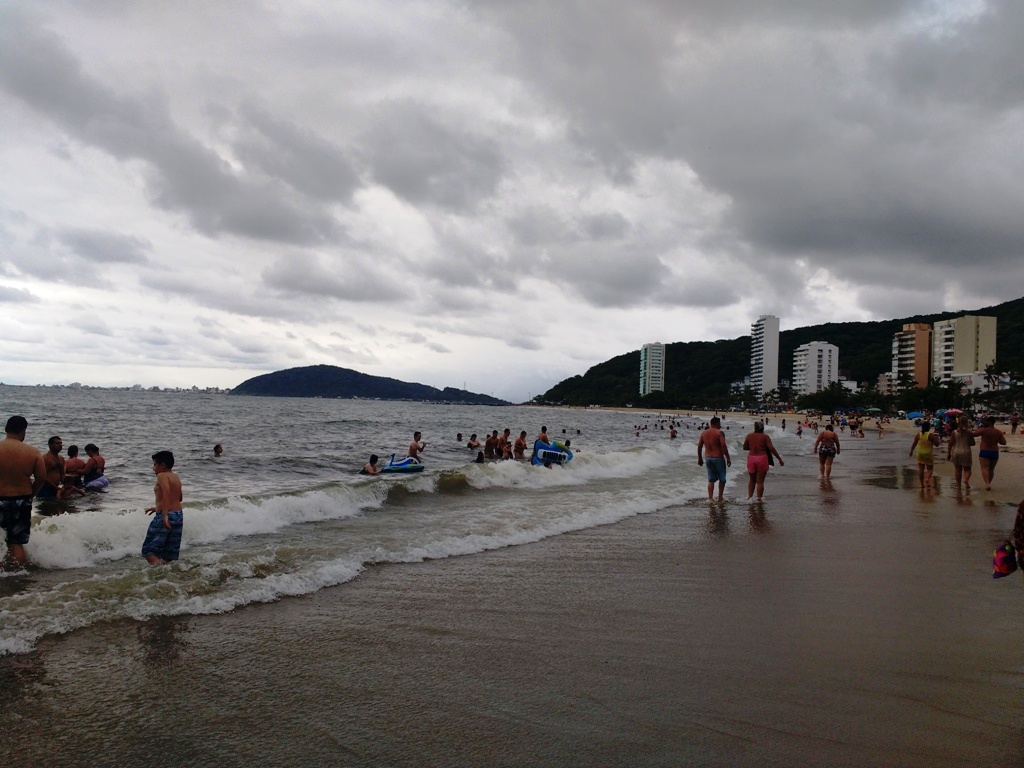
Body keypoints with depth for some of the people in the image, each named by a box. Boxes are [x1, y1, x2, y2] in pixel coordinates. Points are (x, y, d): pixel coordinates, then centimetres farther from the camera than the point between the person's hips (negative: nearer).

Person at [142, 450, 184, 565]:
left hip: (165, 517, -8)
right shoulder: (176, 477, 17)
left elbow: (166, 493, -24)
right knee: (170, 554, 11)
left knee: (148, 550, -3)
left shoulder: (162, 476, -7)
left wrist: (164, 514, -33)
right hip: (179, 515, 8)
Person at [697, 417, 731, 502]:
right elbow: (723, 446, -19)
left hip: (708, 458, 5)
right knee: (722, 479, 11)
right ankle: (720, 498, 15)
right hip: (718, 458, -5)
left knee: (711, 480, 11)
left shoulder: (703, 433, 6)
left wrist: (700, 458, 17)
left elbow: (699, 446, 8)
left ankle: (710, 498, 3)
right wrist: (728, 458, -13)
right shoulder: (719, 433, -11)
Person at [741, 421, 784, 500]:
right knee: (760, 481, 4)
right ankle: (758, 499, 6)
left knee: (752, 480, 19)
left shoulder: (749, 436, 5)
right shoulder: (765, 437, -4)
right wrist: (780, 459, -8)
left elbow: (744, 447, 13)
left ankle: (749, 497, 18)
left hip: (751, 458, 3)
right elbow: (771, 448, -11)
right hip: (762, 458, -3)